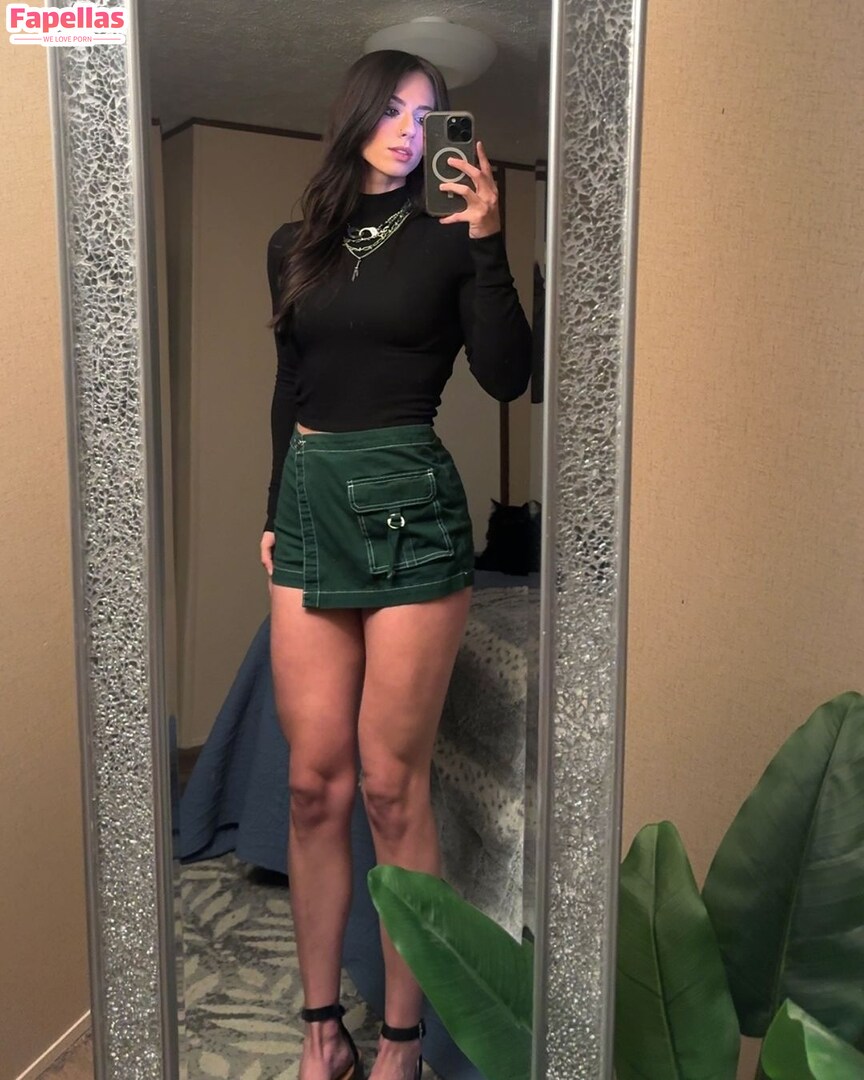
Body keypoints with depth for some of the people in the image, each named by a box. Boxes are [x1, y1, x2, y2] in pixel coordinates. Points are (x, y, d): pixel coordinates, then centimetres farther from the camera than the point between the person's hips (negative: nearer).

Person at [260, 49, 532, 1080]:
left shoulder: (445, 241, 5)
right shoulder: (295, 245, 16)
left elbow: (506, 377, -6)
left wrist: (489, 242, -11)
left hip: (410, 503, -3)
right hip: (310, 503, 4)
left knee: (391, 785, -1)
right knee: (314, 782, 4)